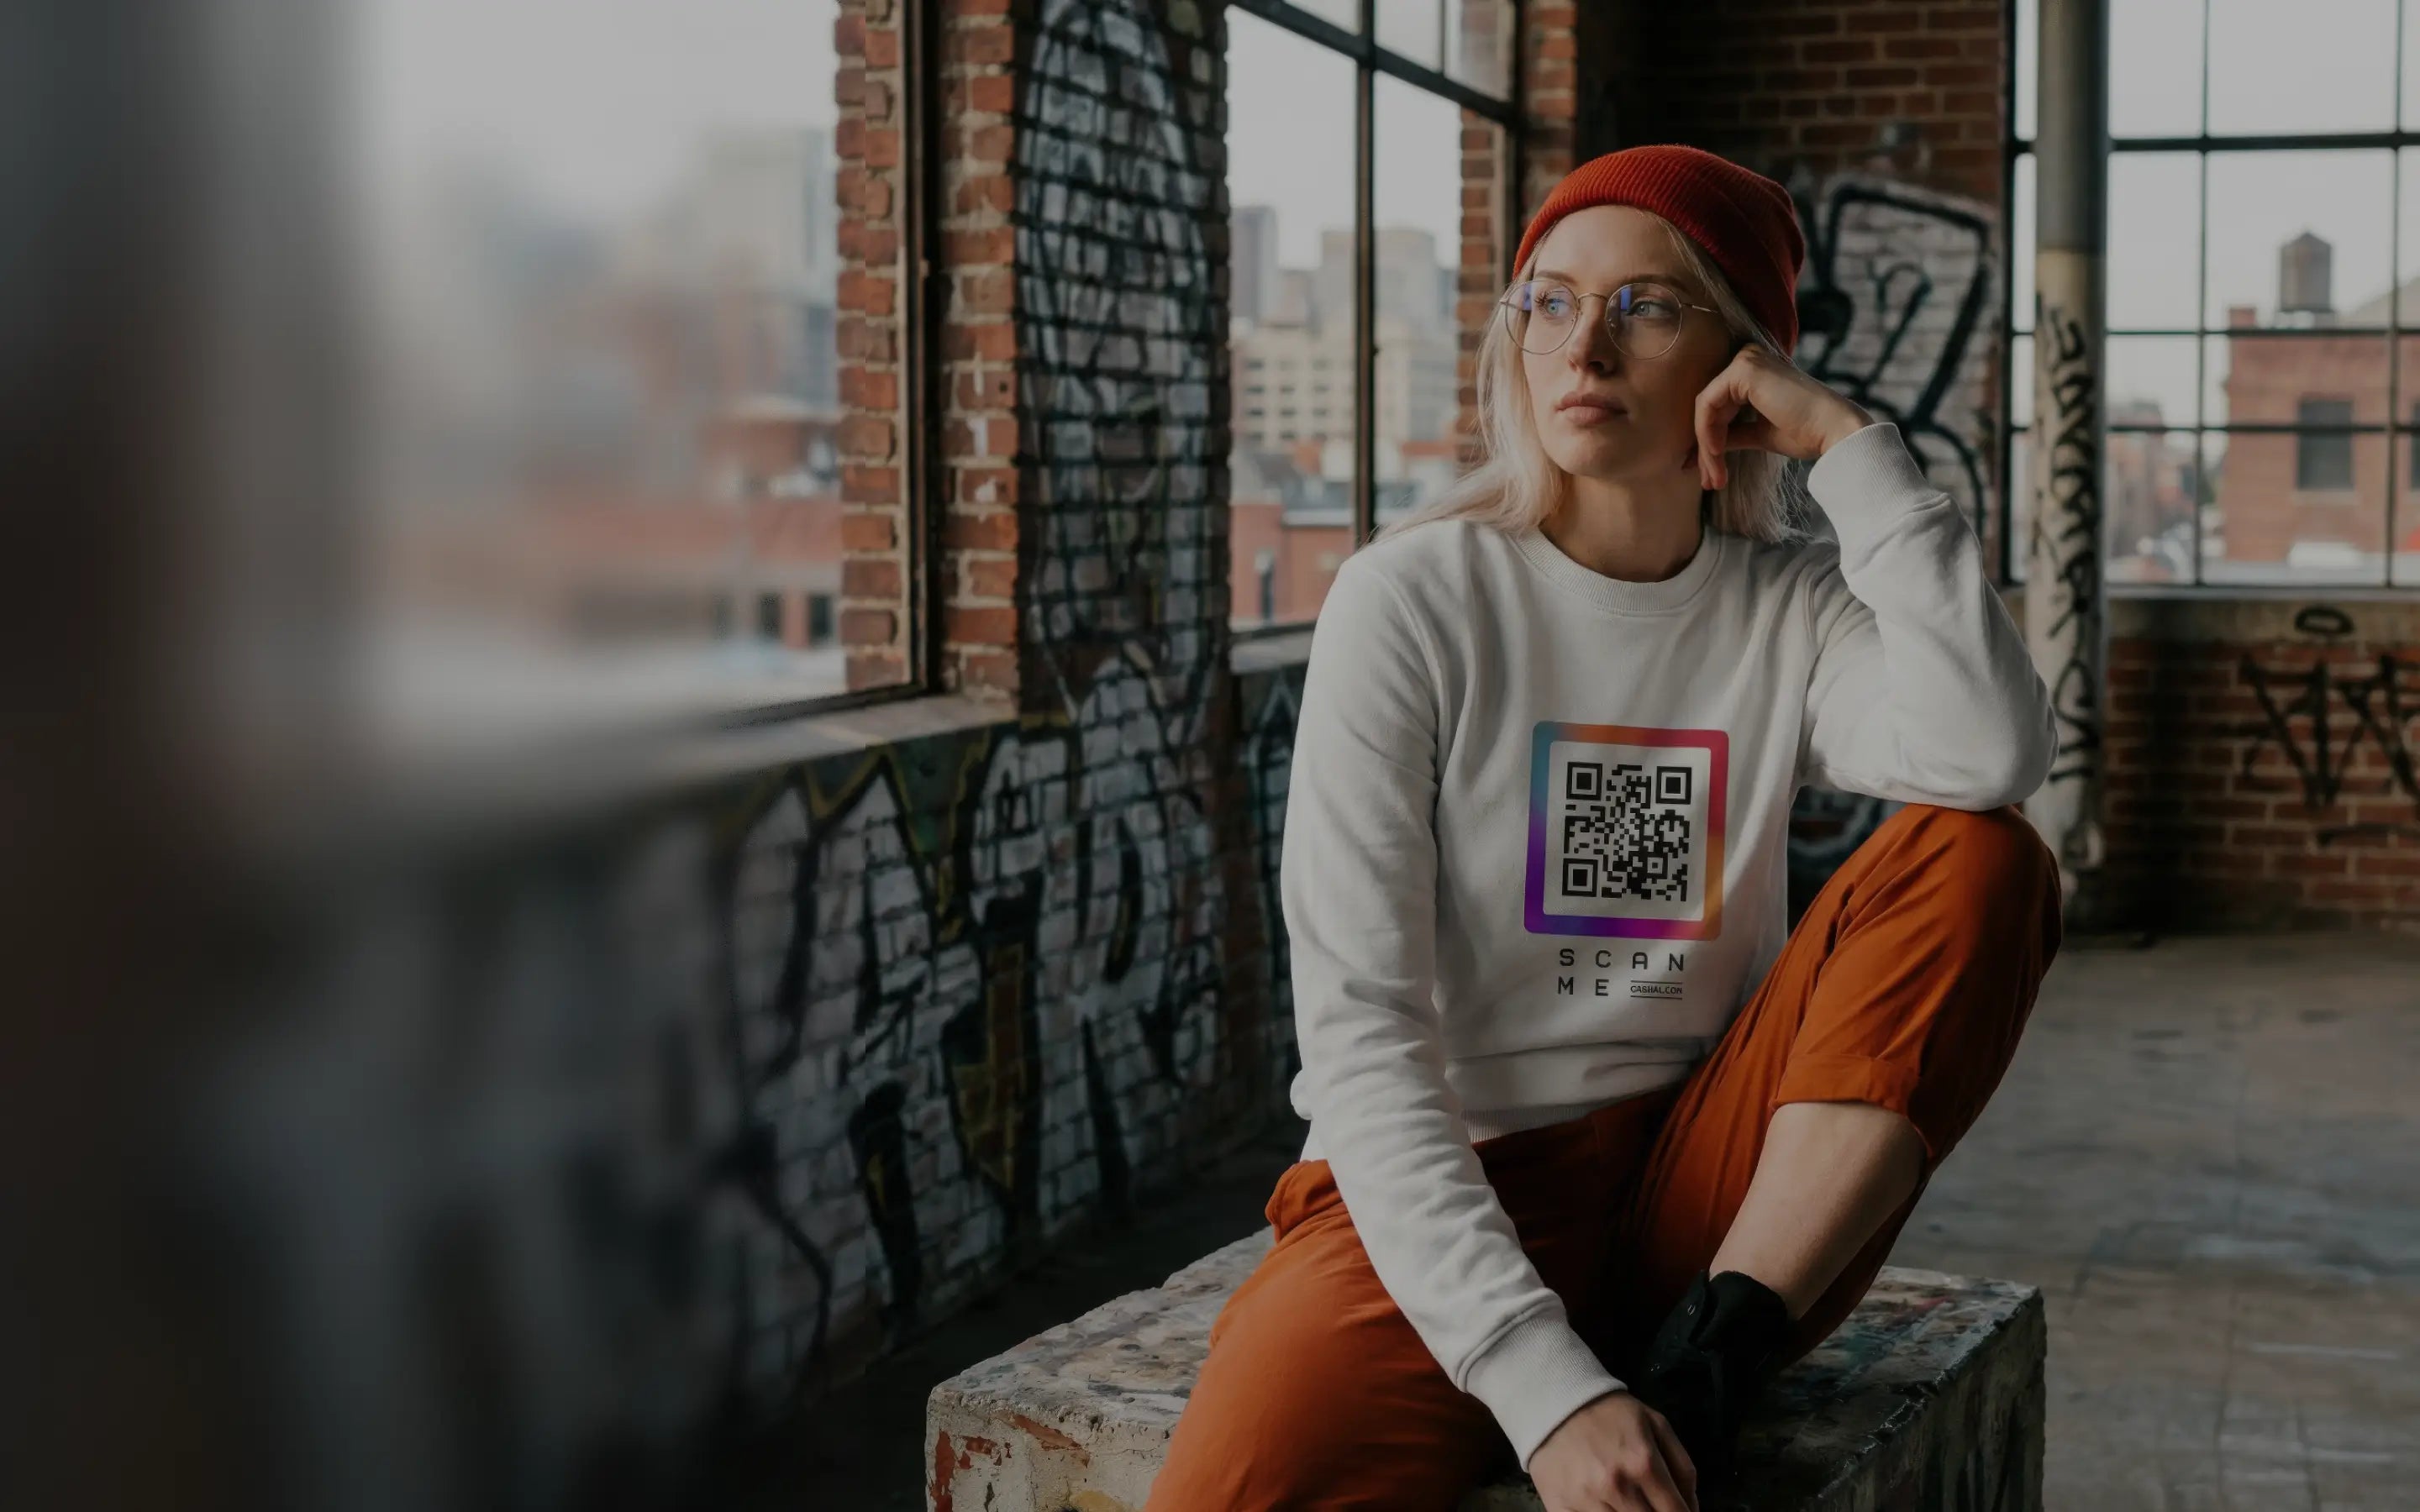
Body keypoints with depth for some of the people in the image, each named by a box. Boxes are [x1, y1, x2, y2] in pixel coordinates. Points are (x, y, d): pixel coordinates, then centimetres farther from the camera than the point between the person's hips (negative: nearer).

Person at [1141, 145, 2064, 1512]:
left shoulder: (1791, 607, 4)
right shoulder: (1411, 601, -6)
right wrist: (1544, 1384, -25)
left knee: (1982, 860, -18)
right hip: (1443, 1185, -4)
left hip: (1711, 1185, 4)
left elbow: (1996, 753, -20)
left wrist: (1846, 441, -12)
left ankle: (1700, 1374, -19)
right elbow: (1362, 1032, -14)